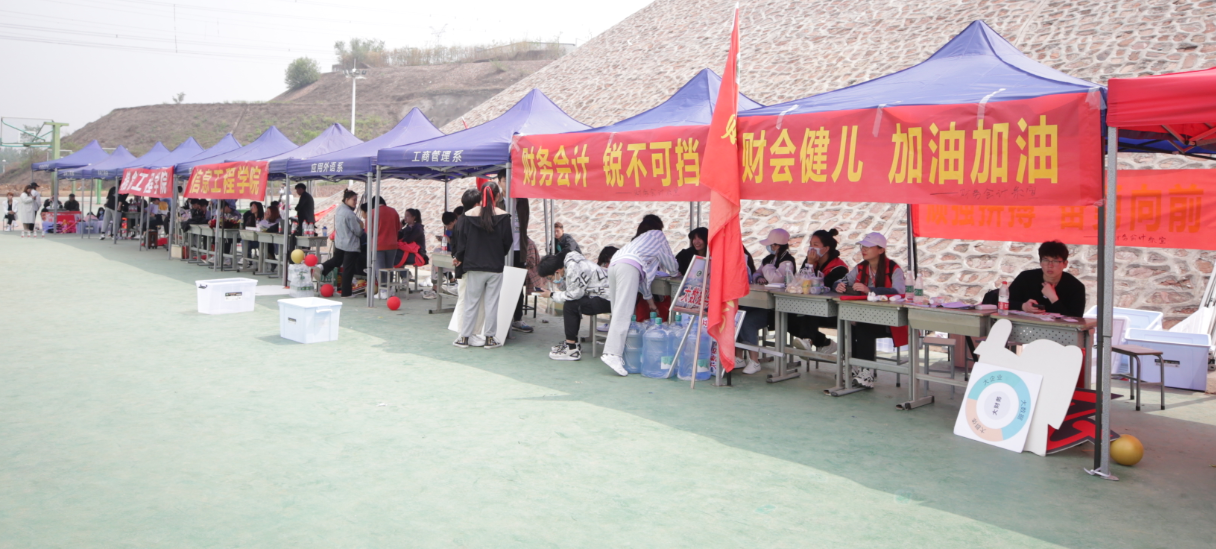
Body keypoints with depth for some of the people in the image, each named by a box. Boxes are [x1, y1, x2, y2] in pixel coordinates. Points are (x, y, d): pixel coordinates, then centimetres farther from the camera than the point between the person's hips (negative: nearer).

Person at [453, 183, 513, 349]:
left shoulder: (469, 215, -5)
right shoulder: (503, 217, -7)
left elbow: (462, 240, 0)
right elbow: (507, 242, -1)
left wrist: (459, 258, 15)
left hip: (474, 266, 1)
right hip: (496, 266, -1)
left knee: (471, 302, 8)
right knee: (492, 303, 5)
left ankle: (464, 337, 11)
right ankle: (489, 338, 9)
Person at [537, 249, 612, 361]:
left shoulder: (573, 269, -22)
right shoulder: (568, 261, 7)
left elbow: (574, 294, -17)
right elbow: (568, 288, 12)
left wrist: (551, 295, -6)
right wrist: (557, 283, -4)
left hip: (607, 299, -10)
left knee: (570, 305, -16)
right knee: (570, 302, 13)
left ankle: (572, 349, -10)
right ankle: (571, 342, 19)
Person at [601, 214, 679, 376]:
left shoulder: (639, 238, 40)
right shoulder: (657, 235, 24)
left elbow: (641, 275, 38)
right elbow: (671, 264, 25)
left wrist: (649, 299, 40)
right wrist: (674, 270, 48)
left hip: (614, 264, 8)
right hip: (628, 266, -7)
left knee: (618, 311, 5)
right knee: (623, 313, -16)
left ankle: (613, 351, -1)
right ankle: (612, 353, -25)